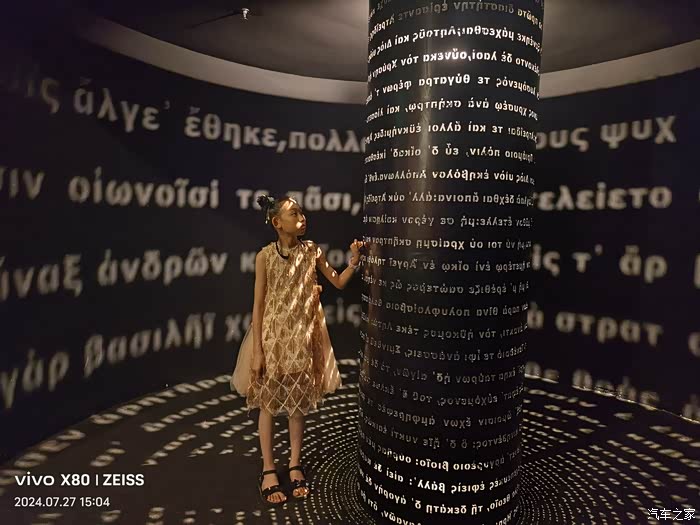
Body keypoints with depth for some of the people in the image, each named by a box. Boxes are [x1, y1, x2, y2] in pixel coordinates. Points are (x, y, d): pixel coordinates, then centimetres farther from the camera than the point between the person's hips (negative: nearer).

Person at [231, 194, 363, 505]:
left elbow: (339, 283, 7)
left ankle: (295, 465, 30)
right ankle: (268, 471, 25)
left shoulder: (312, 251, -1)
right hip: (273, 335, -2)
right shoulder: (265, 256, -9)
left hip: (303, 336, 3)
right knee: (268, 403, 8)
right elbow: (258, 304, -8)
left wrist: (354, 260, -11)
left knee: (298, 402, 12)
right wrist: (257, 350, -9)